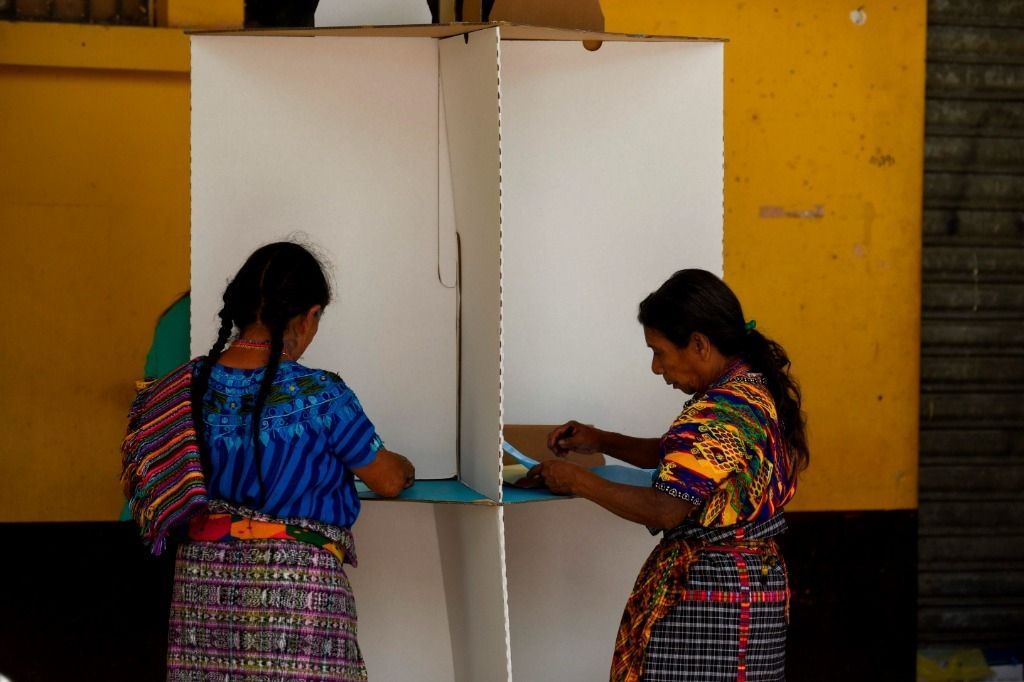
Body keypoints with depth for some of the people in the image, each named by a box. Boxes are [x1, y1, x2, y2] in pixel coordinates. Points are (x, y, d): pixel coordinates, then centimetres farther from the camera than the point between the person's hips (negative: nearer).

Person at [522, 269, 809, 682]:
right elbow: (684, 458, 23)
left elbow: (666, 509, -26)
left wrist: (577, 481, -14)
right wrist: (601, 441, 13)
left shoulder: (725, 410, -21)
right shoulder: (756, 387, 10)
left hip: (712, 598, -10)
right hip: (752, 581, 10)